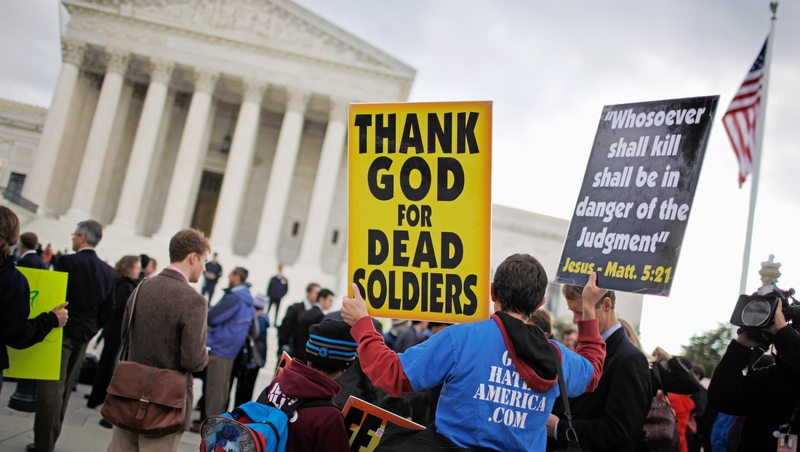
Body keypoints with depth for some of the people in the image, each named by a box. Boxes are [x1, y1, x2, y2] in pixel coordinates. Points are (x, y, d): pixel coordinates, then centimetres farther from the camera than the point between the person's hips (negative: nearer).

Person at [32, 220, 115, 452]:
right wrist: (91, 328, 14)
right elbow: (108, 308, 5)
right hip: (84, 336, 6)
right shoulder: (108, 271, 3)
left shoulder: (67, 262, -13)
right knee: (65, 388, 15)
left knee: (51, 387, -2)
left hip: (62, 331, -6)